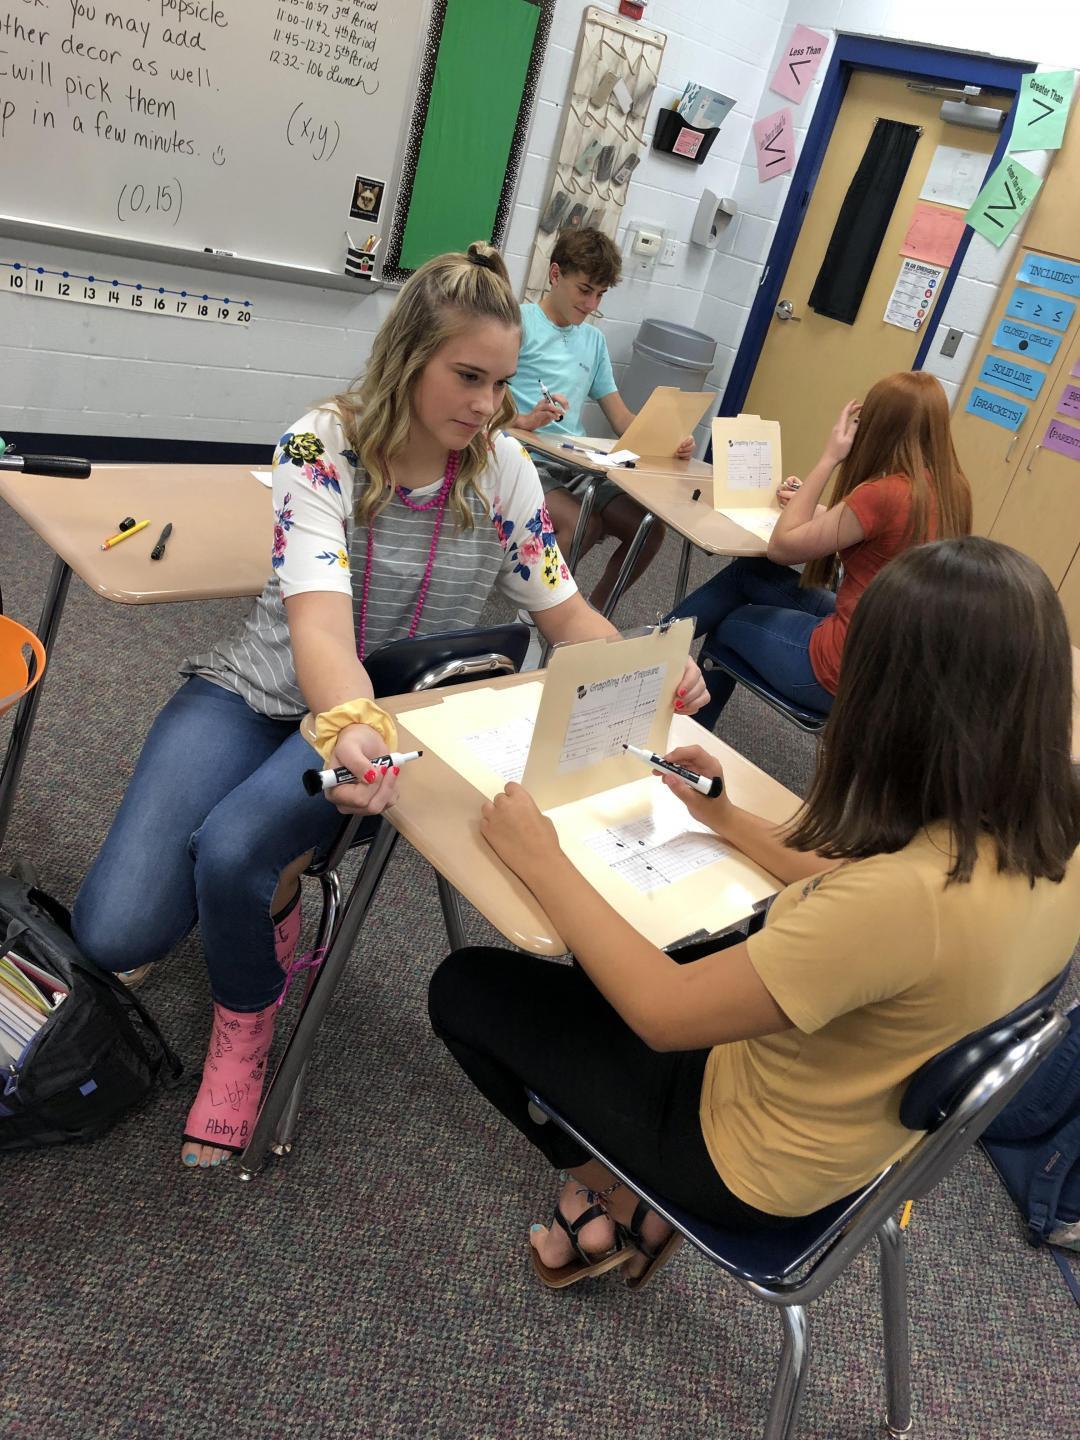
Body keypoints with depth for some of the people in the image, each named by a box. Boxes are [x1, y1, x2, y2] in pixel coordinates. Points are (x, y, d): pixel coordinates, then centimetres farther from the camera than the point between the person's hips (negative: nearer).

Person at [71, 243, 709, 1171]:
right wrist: (352, 726, -51)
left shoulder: (504, 471, -6)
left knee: (231, 851, -30)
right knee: (118, 931, -17)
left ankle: (246, 1017, 6)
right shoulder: (322, 444, -17)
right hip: (263, 692, 0)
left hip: (395, 714, 1)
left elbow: (564, 612, 1)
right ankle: (271, 891, 16)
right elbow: (319, 613, -30)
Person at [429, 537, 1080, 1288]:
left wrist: (542, 861, -19)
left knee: (466, 987, 4)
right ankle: (626, 1184, 25)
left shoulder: (907, 895, -41)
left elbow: (661, 1013, -30)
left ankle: (614, 1194, 21)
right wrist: (731, 821, 6)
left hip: (757, 1168, -7)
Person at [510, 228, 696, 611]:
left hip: (577, 465, 6)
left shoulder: (594, 340, 20)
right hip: (525, 459, -6)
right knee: (581, 523, -33)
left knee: (650, 528, -13)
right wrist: (524, 420, -29)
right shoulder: (519, 321, 0)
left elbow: (621, 417, 18)